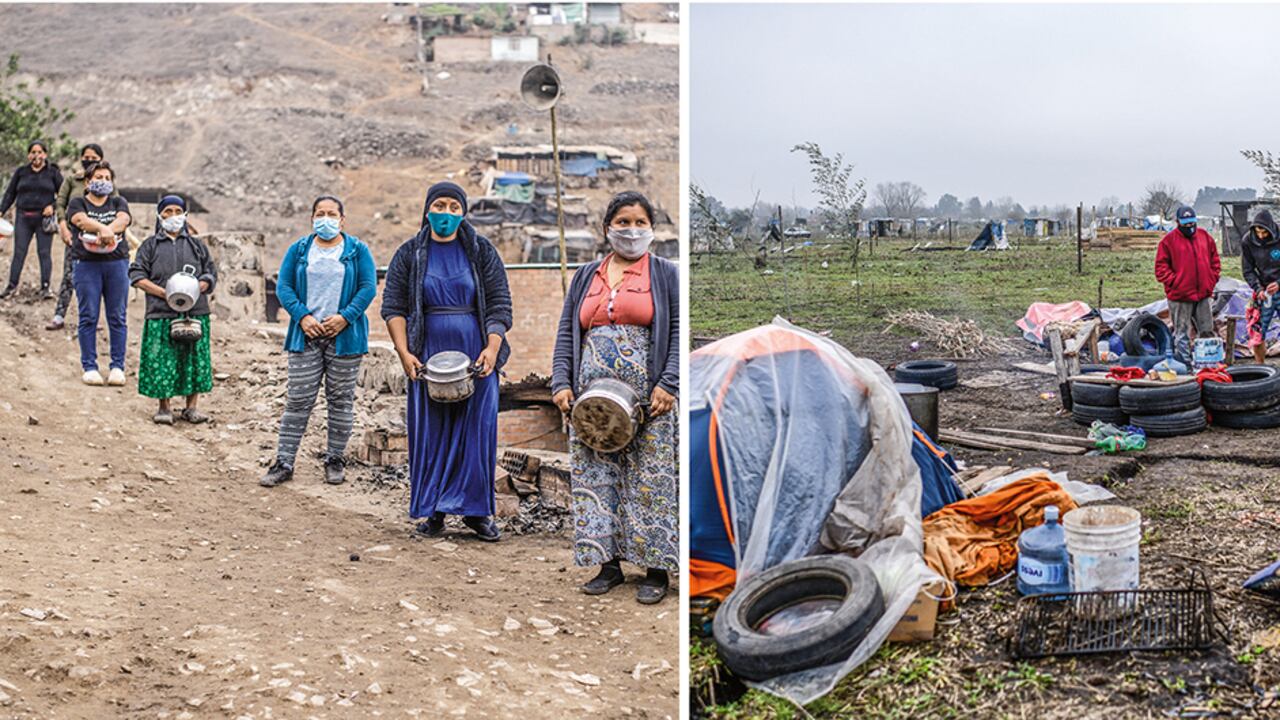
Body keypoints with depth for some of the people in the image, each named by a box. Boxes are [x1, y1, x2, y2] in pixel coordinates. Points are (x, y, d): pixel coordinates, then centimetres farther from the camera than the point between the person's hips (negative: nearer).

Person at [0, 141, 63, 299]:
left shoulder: (53, 172, 3)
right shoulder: (21, 172, 9)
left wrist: (53, 206, -11)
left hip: (44, 219, -2)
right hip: (23, 217, 2)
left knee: (44, 253, -3)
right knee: (19, 252, 2)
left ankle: (45, 287, 1)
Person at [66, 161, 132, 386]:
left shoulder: (118, 203, 16)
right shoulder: (77, 203, 11)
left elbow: (123, 219, -6)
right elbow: (81, 220, -12)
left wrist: (108, 230, -27)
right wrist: (103, 228, -31)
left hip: (117, 263, 1)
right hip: (87, 264, -1)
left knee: (117, 317, 0)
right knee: (88, 317, -2)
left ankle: (118, 367, 5)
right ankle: (89, 367, 3)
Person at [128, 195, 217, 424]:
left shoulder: (197, 245, 16)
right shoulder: (150, 246, 10)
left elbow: (211, 274, 13)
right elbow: (137, 276, 2)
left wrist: (196, 289, -9)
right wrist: (164, 293, -12)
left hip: (195, 312, 2)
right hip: (161, 313, -2)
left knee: (195, 359, 1)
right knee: (161, 361, -3)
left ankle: (191, 407, 10)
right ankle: (164, 408, 8)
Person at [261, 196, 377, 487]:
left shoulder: (358, 250, 5)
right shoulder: (298, 250, 10)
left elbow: (368, 287, -2)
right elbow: (283, 287, 4)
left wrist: (345, 316, -14)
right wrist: (302, 316, -11)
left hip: (345, 336, -1)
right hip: (306, 335, 1)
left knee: (341, 399, 5)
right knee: (298, 399, 0)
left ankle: (335, 460, 16)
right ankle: (284, 462, 3)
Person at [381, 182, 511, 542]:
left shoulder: (482, 251, 6)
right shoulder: (410, 254, 6)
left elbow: (500, 303, 3)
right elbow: (393, 306, 5)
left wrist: (492, 348, -11)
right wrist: (404, 353, -7)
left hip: (475, 357, 0)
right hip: (428, 358, 0)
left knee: (478, 429, 0)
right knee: (430, 432, 1)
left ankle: (475, 509, 10)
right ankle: (433, 510, 11)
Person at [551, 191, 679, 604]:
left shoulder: (665, 274, 5)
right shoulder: (586, 276, 16)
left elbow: (679, 332, -2)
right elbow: (566, 333, 13)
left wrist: (669, 384, -14)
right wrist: (561, 383, 1)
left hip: (646, 397, -4)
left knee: (649, 478, -3)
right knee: (595, 476, 4)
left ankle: (656, 568, 4)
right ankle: (609, 563, 13)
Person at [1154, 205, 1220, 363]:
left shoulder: (1205, 237, 10)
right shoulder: (1169, 241, -4)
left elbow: (1215, 261, 17)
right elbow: (1161, 268, -5)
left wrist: (1213, 279, 5)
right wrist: (1175, 282, -13)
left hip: (1204, 294, 4)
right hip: (1180, 296, -4)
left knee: (1207, 331, 10)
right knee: (1182, 332, 1)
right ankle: (1184, 361, 7)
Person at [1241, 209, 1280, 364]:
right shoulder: (1247, 242, -7)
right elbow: (1248, 271, -1)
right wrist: (1258, 289, -15)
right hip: (1263, 294, 2)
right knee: (1257, 334, 3)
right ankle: (1260, 367, 19)